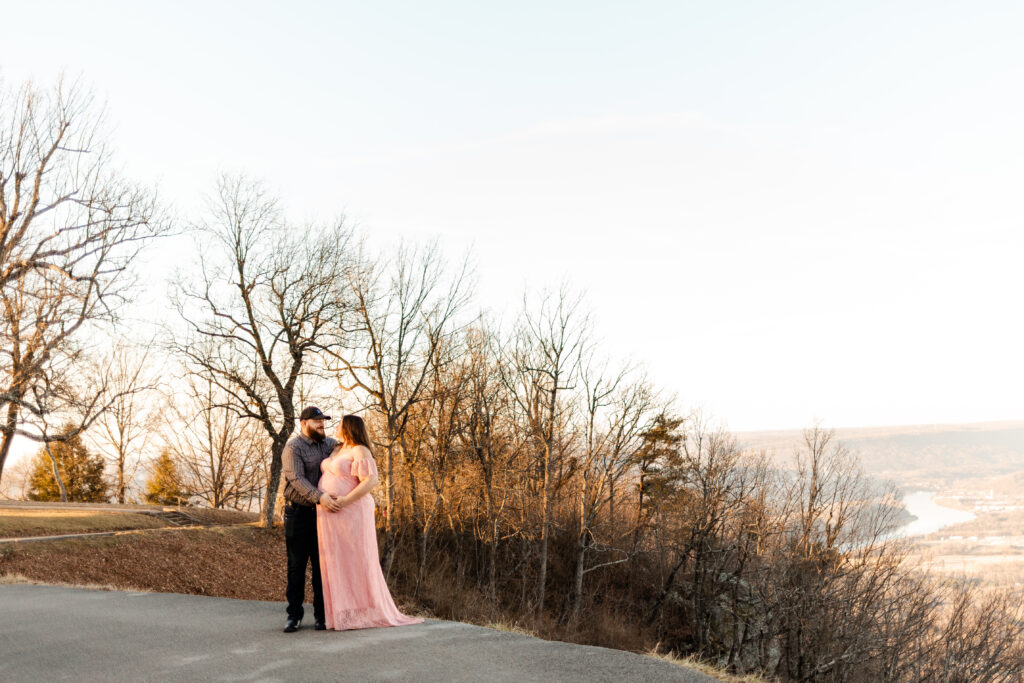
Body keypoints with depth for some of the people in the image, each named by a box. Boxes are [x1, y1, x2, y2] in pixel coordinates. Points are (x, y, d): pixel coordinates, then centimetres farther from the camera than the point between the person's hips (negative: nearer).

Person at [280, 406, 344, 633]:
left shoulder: (327, 443, 11)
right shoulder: (293, 447, -9)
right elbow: (297, 479, -21)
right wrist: (319, 497, -36)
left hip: (322, 512, 5)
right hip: (298, 514, -5)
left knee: (322, 563, 4)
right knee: (297, 565, -1)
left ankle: (321, 614, 10)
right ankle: (294, 615, 6)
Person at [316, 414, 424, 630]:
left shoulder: (359, 451, -11)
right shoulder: (337, 450, 16)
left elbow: (371, 481, -21)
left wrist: (346, 500, -25)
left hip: (351, 513, -9)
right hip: (332, 515, 9)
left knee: (357, 562, -4)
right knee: (338, 563, 7)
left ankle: (367, 612, 3)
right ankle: (345, 614, 12)